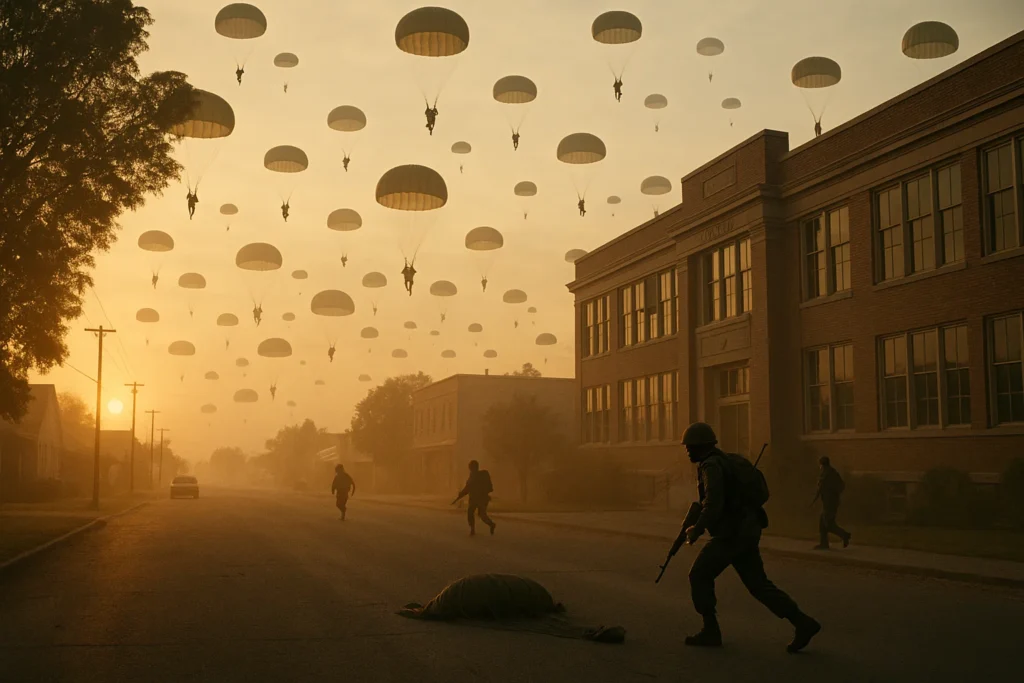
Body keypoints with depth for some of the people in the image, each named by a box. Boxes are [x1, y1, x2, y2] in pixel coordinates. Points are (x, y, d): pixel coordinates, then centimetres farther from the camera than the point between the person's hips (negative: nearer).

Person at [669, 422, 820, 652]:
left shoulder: (711, 466, -16)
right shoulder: (724, 462, 17)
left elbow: (714, 504, -26)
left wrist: (696, 530, -12)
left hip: (732, 534, -10)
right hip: (745, 532, 10)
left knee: (699, 575, 4)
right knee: (758, 584, 9)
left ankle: (711, 631, 9)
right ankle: (802, 623, 1)